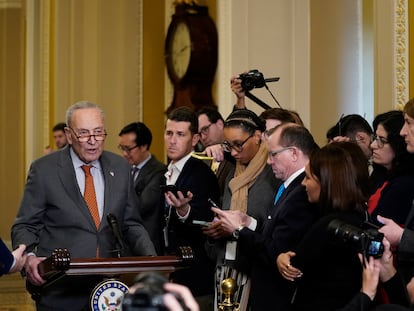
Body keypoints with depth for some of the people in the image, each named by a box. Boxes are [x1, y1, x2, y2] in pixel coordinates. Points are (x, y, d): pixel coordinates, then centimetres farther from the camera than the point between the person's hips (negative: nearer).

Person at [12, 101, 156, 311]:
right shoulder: (44, 169, -3)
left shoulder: (120, 167, 8)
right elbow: (25, 226, 0)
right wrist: (29, 257, -21)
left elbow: (131, 224, 13)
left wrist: (151, 260, -4)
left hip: (109, 286, 3)